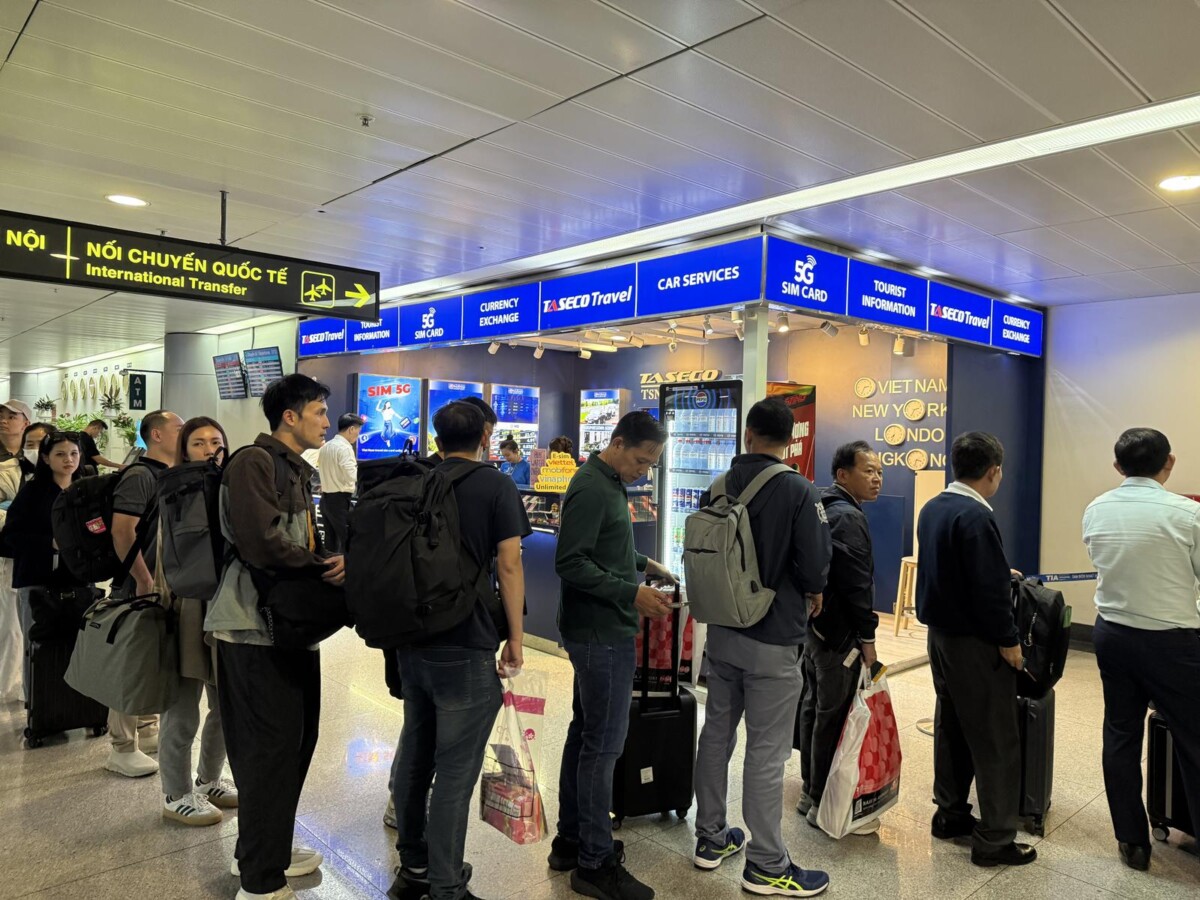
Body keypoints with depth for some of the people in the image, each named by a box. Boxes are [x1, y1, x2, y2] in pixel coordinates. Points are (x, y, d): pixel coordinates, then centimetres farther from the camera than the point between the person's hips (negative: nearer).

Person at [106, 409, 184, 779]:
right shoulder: (139, 476, -15)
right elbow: (122, 531, -23)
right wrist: (144, 581, -20)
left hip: (167, 585, 9)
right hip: (141, 586, -9)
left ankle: (147, 730, 30)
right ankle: (123, 749, 9)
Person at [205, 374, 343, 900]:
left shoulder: (297, 469, 16)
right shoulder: (254, 463, -14)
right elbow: (263, 545, -25)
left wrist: (334, 558, -7)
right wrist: (325, 564, -12)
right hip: (256, 626, -9)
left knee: (295, 739, 17)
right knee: (271, 748, -2)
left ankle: (266, 851, 35)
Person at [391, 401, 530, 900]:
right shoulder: (496, 486, -7)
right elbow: (508, 565, -13)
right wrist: (516, 638, -5)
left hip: (410, 638, 7)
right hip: (465, 647, -6)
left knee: (415, 753, 18)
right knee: (455, 767, 0)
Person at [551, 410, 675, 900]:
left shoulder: (609, 483, 12)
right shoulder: (591, 488, -18)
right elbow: (571, 564, -22)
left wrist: (643, 563, 10)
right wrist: (631, 593, -25)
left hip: (597, 631, 10)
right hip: (601, 633, -10)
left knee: (584, 733, 16)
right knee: (603, 744, -2)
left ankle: (570, 841, 29)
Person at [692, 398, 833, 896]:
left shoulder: (717, 489, 0)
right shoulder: (800, 491, -15)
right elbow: (815, 571, -15)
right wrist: (810, 594, 7)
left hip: (721, 632, 6)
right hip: (773, 640, -5)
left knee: (717, 732, 16)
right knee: (766, 751, 3)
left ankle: (711, 838, 31)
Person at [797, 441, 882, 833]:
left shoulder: (823, 509, 14)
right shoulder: (848, 517, -18)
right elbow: (857, 584, -21)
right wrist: (867, 637, -16)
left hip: (814, 625, 11)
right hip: (840, 632, -11)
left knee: (814, 705, 16)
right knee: (834, 716, -3)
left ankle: (811, 792, 29)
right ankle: (825, 804, 6)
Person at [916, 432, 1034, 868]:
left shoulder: (933, 508, 6)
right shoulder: (975, 517, -22)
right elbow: (989, 589, -24)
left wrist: (1000, 575, 24)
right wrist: (1009, 641, -13)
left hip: (939, 632, 9)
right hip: (975, 641, -9)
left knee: (951, 726, 18)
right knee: (995, 740, 2)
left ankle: (950, 814, 29)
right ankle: (995, 839, 11)